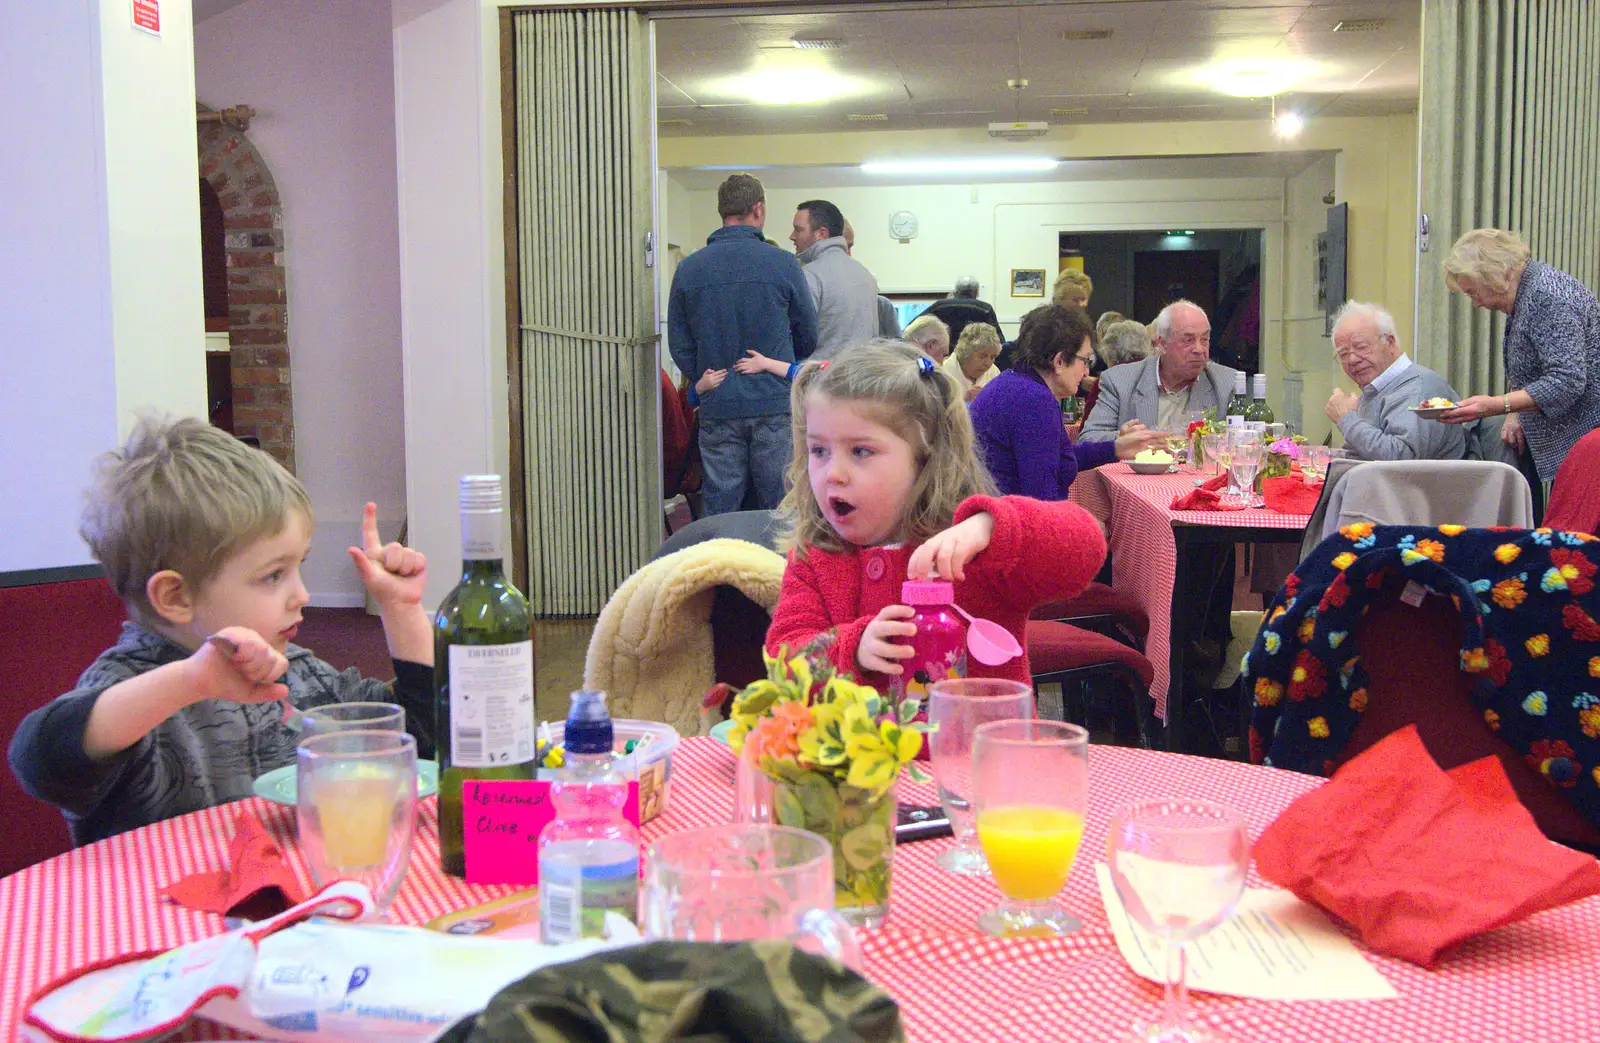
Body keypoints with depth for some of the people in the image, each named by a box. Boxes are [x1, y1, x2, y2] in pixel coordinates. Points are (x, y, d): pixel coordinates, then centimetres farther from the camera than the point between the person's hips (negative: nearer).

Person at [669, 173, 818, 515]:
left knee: (720, 511, 7)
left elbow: (678, 343, 5)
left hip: (718, 410, 2)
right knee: (780, 511, 6)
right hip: (775, 405, -2)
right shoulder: (783, 264, -5)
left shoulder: (688, 269, 1)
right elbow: (808, 336, 4)